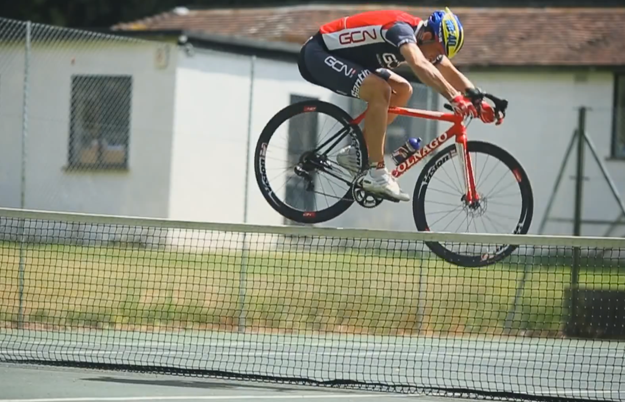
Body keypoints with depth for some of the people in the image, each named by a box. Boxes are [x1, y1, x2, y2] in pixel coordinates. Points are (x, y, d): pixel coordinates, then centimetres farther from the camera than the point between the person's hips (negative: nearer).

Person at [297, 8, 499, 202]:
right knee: (379, 90, -27)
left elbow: (452, 75, 6)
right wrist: (455, 98, -54)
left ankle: (357, 152, 10)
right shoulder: (402, 29, -28)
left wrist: (479, 100, -10)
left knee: (402, 91, 7)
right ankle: (376, 173, -23)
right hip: (318, 54, -10)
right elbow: (420, 65, -45)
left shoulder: (427, 42, 2)